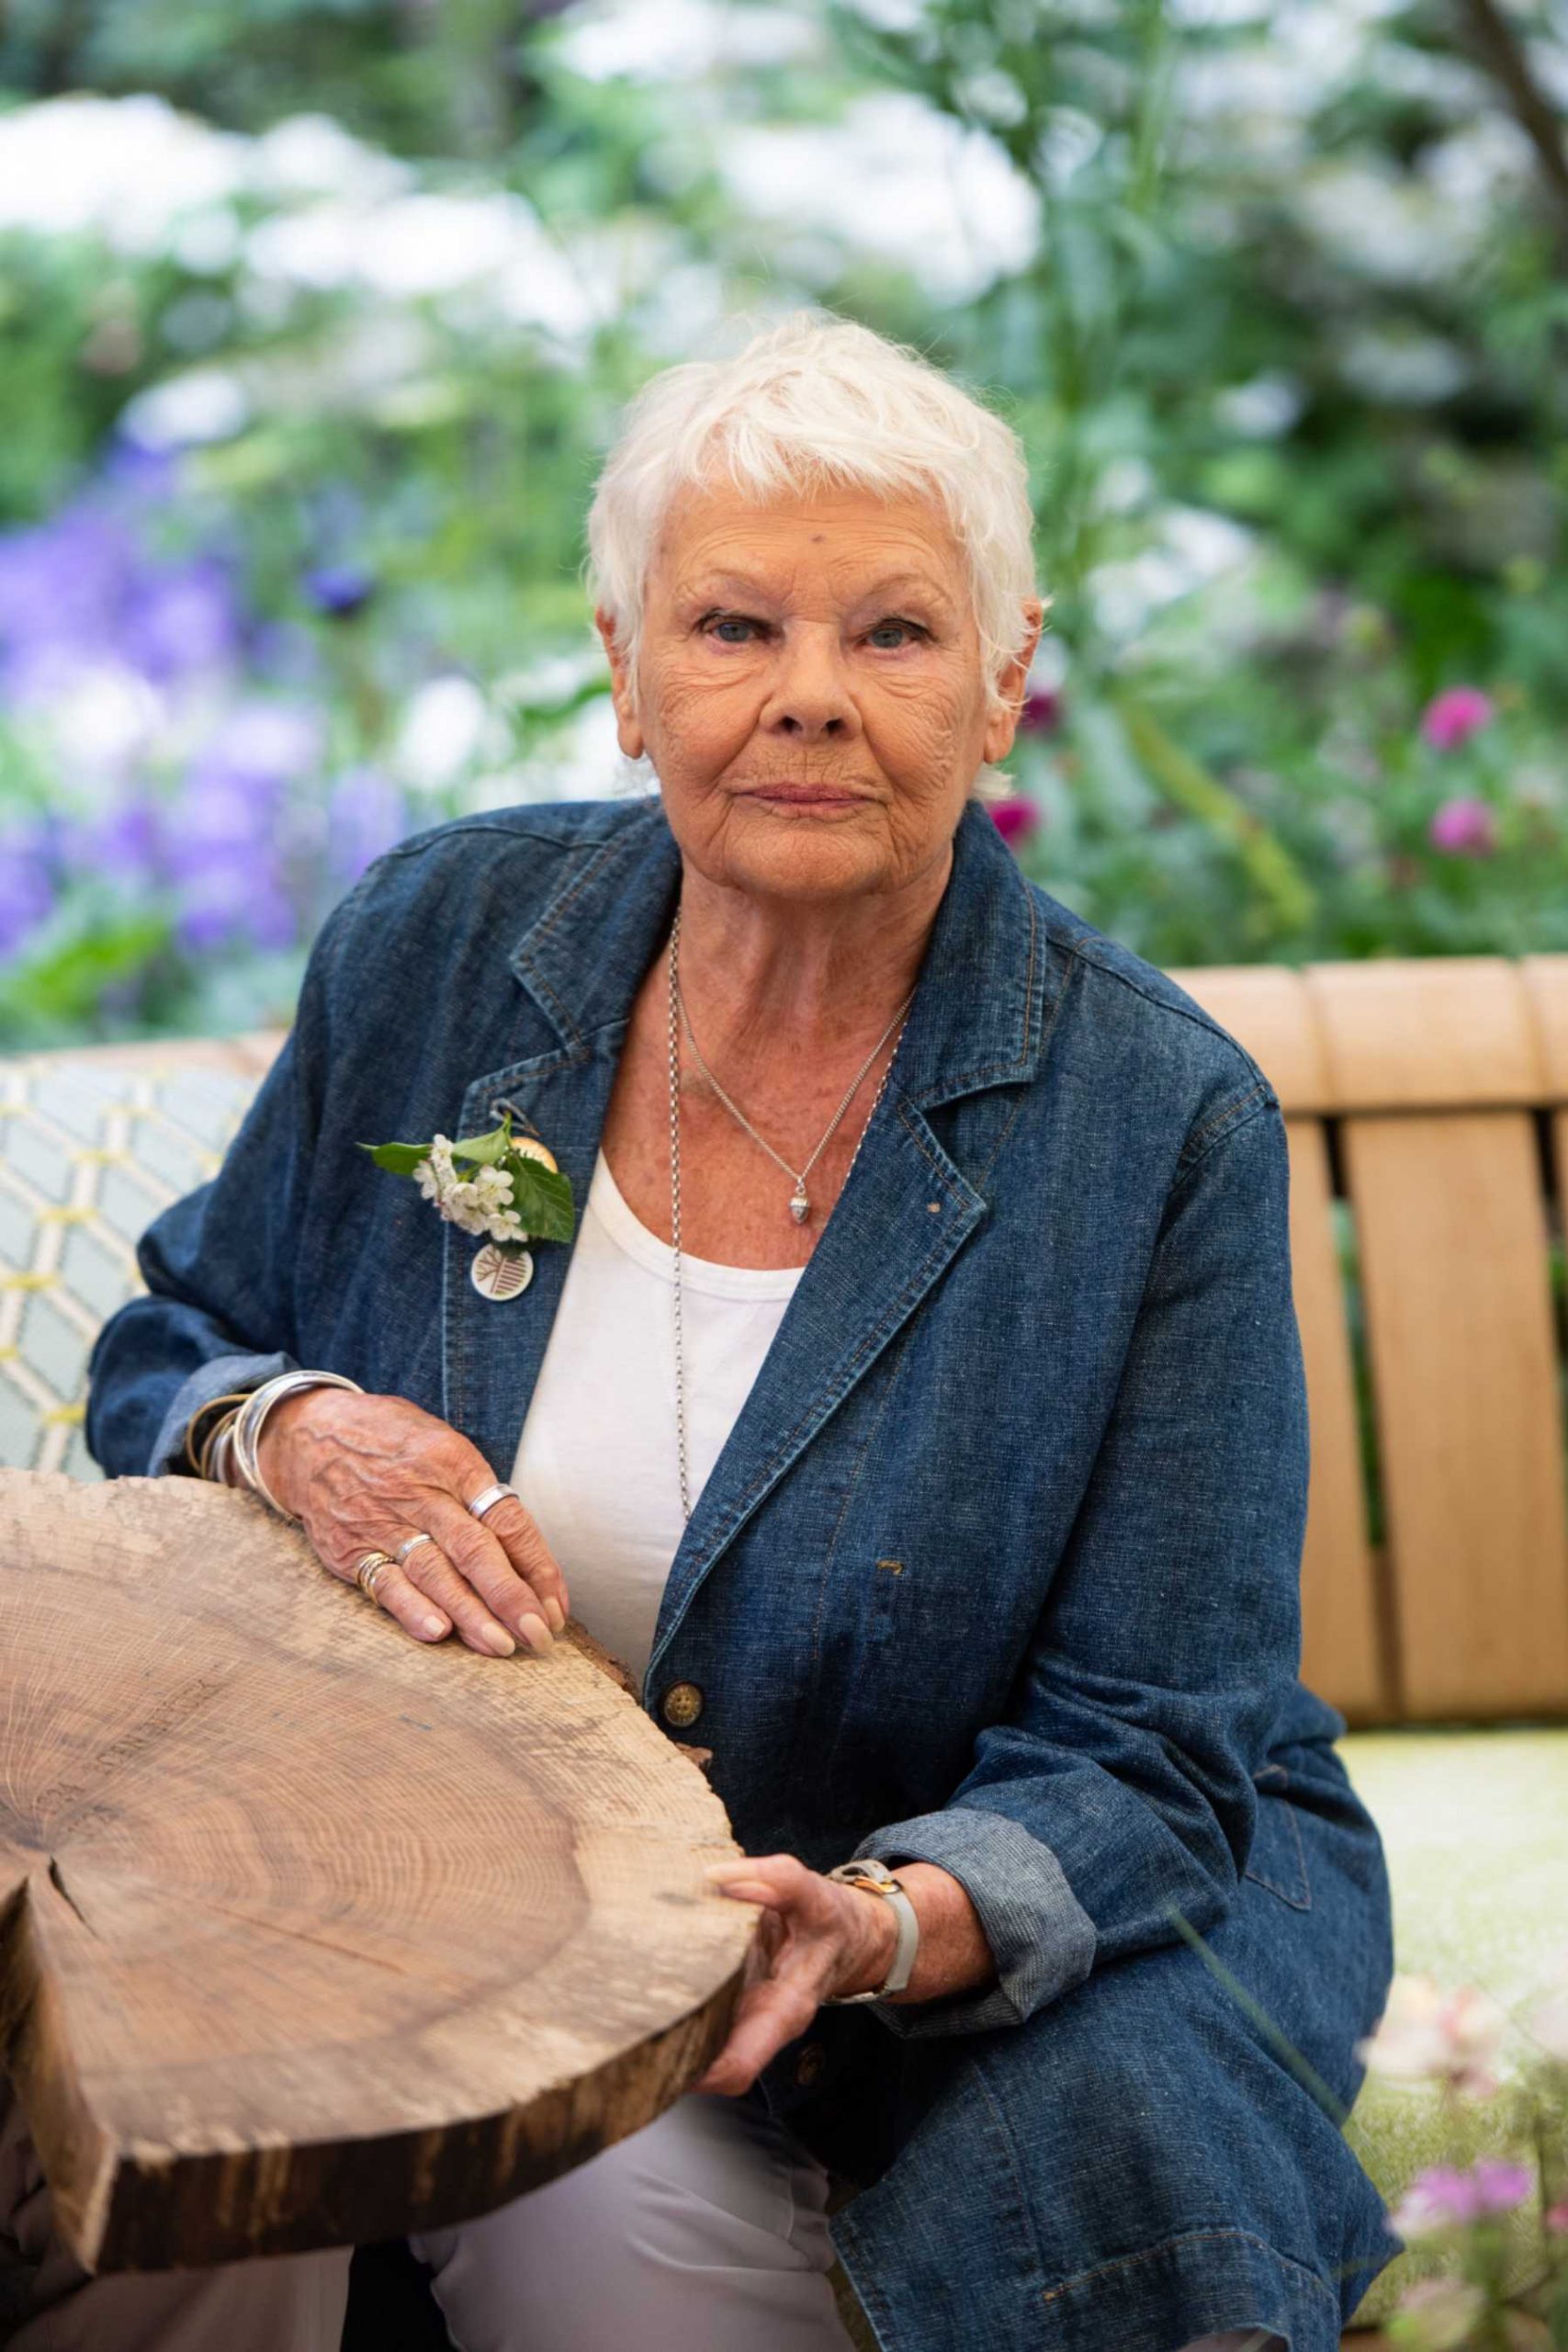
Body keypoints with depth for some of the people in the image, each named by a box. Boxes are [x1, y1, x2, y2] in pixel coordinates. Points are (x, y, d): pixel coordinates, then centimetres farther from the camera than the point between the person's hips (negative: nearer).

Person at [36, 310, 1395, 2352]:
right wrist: (297, 1435, -14)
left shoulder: (1160, 1119, -12)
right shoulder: (441, 942, -3)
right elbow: (167, 1358, 10)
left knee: (1116, 2147, -30)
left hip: (1035, 1922, -1)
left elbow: (1142, 1756, -10)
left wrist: (888, 1929, -31)